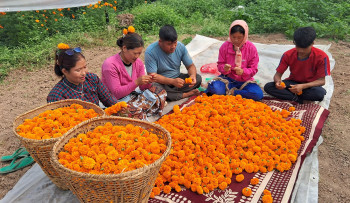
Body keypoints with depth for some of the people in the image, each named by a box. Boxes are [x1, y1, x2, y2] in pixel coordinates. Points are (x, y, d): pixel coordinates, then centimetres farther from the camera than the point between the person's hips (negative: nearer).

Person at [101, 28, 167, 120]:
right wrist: (136, 82, -29)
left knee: (160, 91, -12)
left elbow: (142, 88, 5)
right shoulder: (110, 65, -18)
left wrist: (148, 82, -19)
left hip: (133, 95, 7)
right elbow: (116, 93, -20)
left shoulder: (138, 62, 2)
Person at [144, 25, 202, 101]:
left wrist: (192, 75, -23)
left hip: (177, 78, 4)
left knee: (198, 78, -16)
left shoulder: (181, 46, -8)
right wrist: (172, 81, -37)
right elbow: (152, 76, -25)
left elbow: (190, 66, 0)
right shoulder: (150, 52, -22)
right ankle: (186, 94, -23)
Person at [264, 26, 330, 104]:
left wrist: (303, 86, -35)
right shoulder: (288, 55, -12)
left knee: (320, 93, -39)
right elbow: (278, 74, -8)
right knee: (268, 87, -24)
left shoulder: (321, 57, -17)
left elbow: (322, 80, -17)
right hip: (293, 82, 3)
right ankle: (301, 100, -20)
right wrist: (278, 81, -35)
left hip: (310, 85, -2)